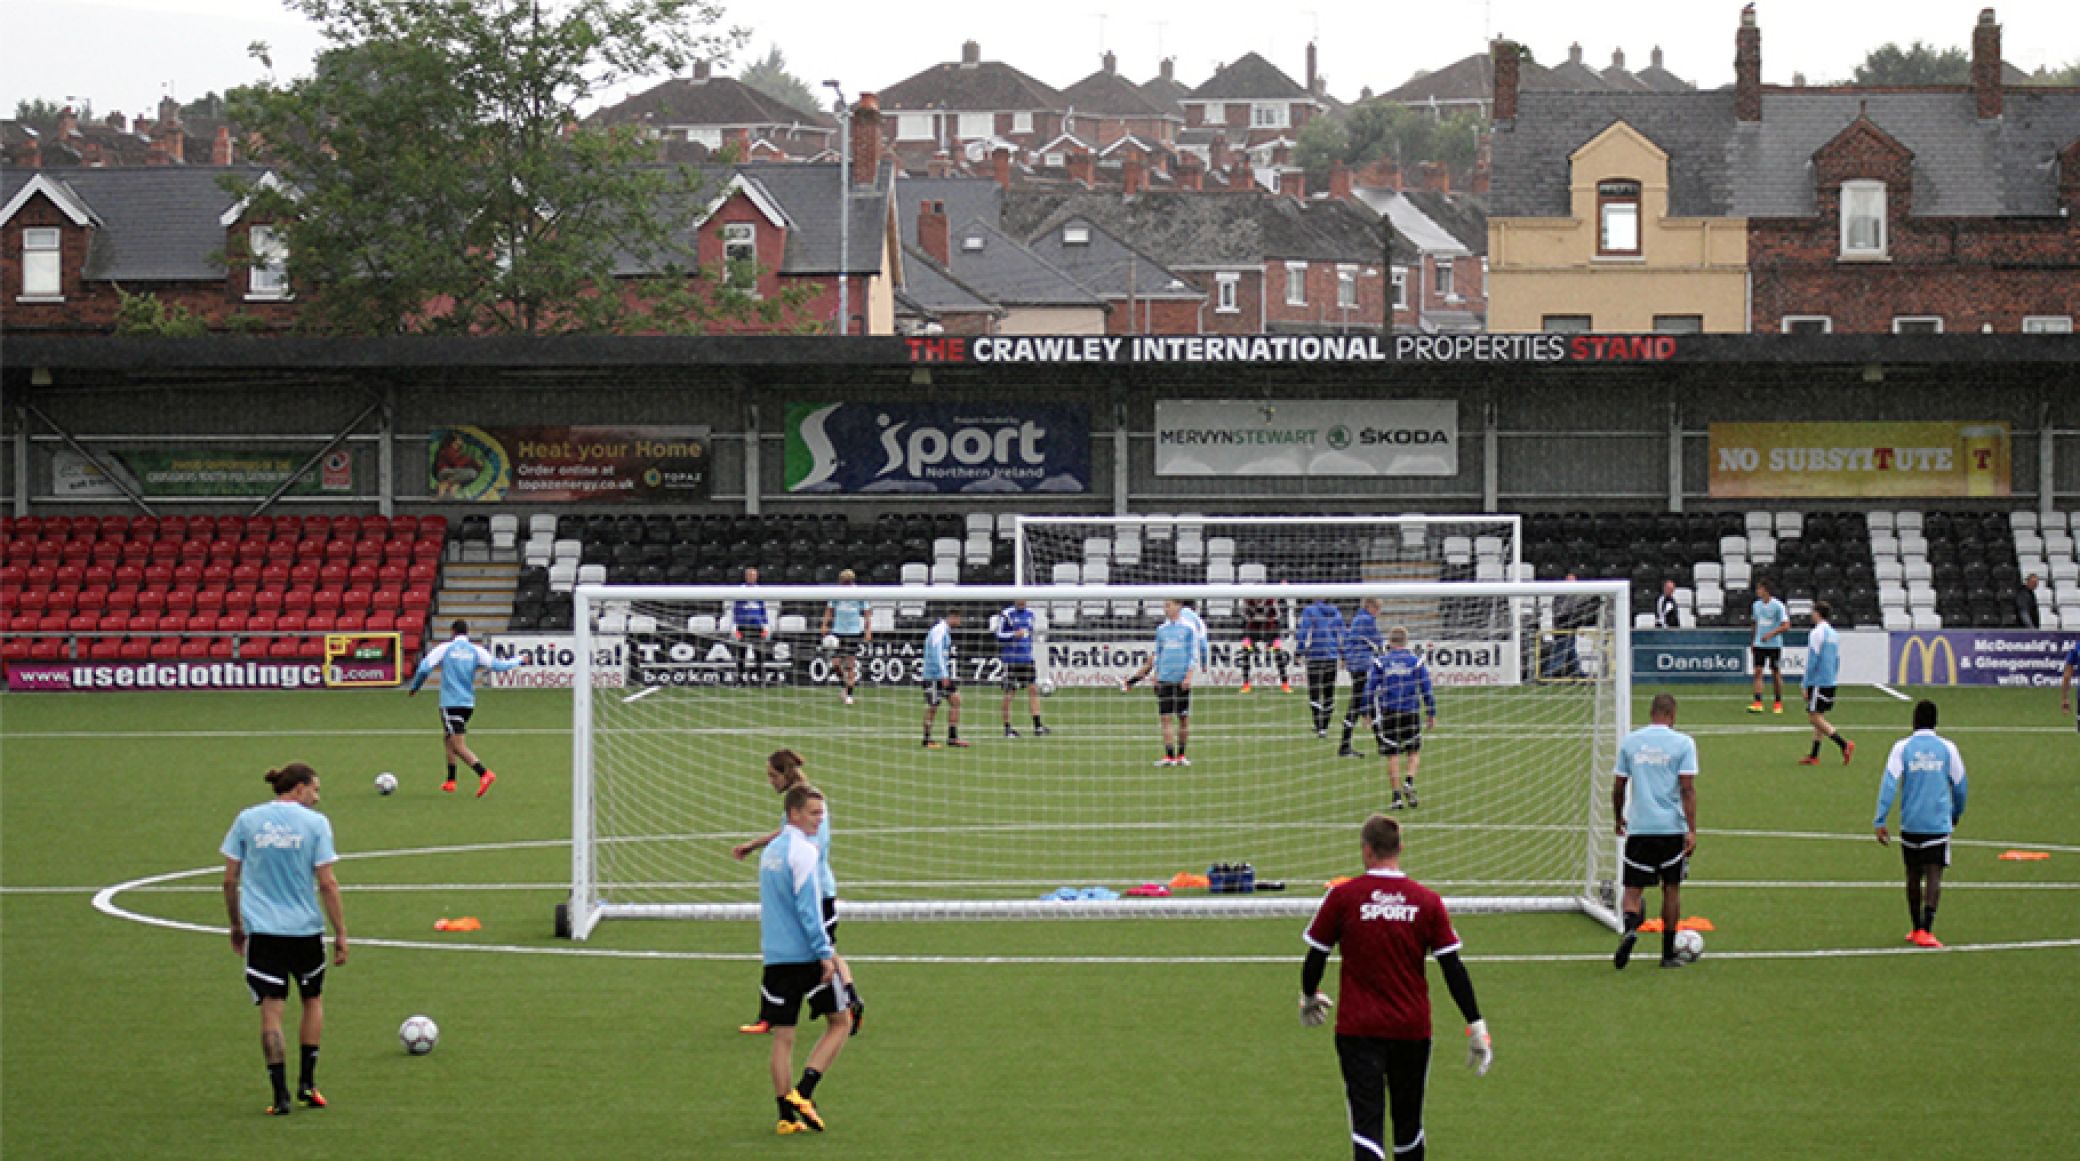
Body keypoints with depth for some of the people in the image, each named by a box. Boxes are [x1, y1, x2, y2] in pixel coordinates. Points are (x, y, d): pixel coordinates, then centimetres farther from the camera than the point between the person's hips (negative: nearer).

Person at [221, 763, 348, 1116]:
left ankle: (281, 1096, -6)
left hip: (261, 929, 1)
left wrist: (236, 924, 17)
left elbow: (230, 879, 5)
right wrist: (340, 933, -1)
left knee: (271, 1008, 1)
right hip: (305, 928, -1)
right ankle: (307, 1084, 19)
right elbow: (327, 884, -7)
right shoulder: (315, 823, -4)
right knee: (312, 1000, 20)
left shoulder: (247, 819, 3)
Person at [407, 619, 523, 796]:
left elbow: (424, 668, -7)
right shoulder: (476, 650, 4)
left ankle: (484, 774, -27)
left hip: (450, 703, -5)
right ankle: (450, 781, 23)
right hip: (468, 703, 5)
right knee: (447, 739, 23)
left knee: (459, 746, -8)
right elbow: (498, 666, -2)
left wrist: (414, 688, 8)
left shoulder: (444, 648, -1)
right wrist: (519, 660, 15)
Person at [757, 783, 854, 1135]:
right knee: (840, 1022, 7)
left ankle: (787, 1113, 4)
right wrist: (824, 953, -16)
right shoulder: (803, 851, -11)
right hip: (807, 955, -7)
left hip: (775, 957, 7)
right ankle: (803, 1092, -6)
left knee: (783, 1036, 7)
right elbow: (807, 908, -18)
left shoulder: (771, 851, 15)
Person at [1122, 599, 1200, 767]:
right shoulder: (1161, 629, 11)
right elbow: (1157, 654, 16)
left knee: (1184, 718, 3)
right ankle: (1169, 756, -5)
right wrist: (1155, 676, 8)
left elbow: (1193, 654, -1)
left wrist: (1188, 676, -10)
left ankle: (1181, 755, 12)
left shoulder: (1188, 629, 1)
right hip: (1164, 679, 3)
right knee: (1166, 718, -4)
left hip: (1182, 680, -3)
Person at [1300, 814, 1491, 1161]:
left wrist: (1309, 998, 22)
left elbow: (1315, 958, 1)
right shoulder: (1427, 902, -3)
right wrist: (1476, 1027, 3)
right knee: (1408, 1121, 19)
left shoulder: (1343, 897, -7)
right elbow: (1453, 969, -3)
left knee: (1366, 1122, -6)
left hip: (1358, 1029, -2)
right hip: (1413, 1029, 2)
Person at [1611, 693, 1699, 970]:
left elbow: (1618, 787, 8)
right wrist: (1692, 830, -10)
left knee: (1634, 888, 4)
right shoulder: (1683, 743, -3)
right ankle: (1668, 953, 16)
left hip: (1638, 827, 1)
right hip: (1672, 828, -1)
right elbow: (1687, 789, -9)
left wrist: (1619, 819, 23)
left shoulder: (1630, 742, 4)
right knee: (1671, 888, 11)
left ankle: (1630, 927, -27)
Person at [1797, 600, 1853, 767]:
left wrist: (1805, 684, -11)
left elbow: (1812, 661, -15)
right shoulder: (1834, 634, 14)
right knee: (1819, 718, 12)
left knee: (1815, 718, -7)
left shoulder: (1817, 633, -12)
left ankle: (1845, 745, -17)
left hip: (1818, 682, -9)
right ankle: (1814, 756, 12)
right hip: (1830, 683, 9)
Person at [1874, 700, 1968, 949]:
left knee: (1914, 875, 15)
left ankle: (1917, 929, 26)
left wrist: (1880, 821, -9)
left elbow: (1889, 783, -8)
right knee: (1934, 875, -4)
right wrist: (1956, 814, 28)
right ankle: (1927, 930, -18)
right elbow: (1960, 786, 10)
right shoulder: (1947, 748, 2)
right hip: (1939, 823, -1)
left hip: (1910, 823, 1)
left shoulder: (1902, 747, -1)